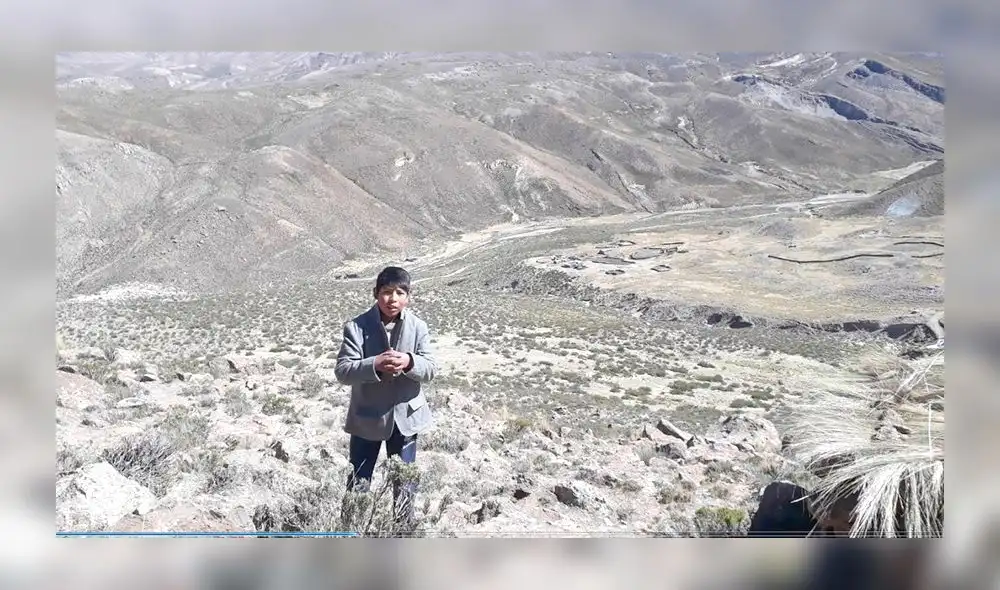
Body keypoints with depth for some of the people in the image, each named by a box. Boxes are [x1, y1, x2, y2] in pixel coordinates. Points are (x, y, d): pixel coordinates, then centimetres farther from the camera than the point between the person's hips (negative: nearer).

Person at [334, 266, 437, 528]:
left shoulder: (418, 327, -6)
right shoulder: (357, 327, -12)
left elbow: (430, 369, -9)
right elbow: (343, 370, -16)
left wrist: (409, 362, -30)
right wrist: (375, 365, -32)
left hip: (405, 416, 2)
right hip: (366, 417, -1)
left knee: (405, 482, 15)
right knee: (358, 482, 8)